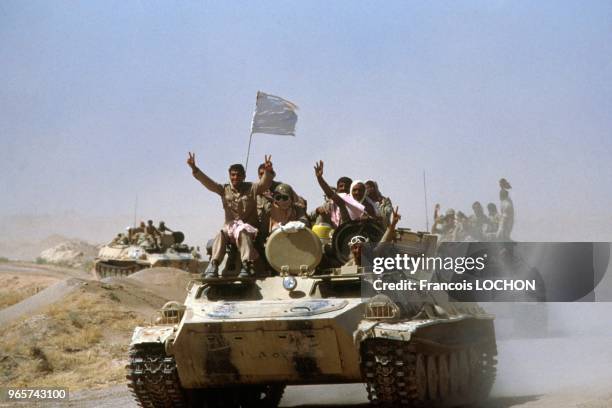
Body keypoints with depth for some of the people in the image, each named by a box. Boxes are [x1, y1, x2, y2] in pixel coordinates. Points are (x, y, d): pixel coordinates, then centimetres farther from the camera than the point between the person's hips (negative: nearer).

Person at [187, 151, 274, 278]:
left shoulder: (251, 188, 1)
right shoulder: (224, 189, 8)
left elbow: (265, 183, -16)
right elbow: (207, 182, -1)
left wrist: (268, 171, -38)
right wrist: (194, 168, -14)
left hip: (248, 226, -2)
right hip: (230, 226, 2)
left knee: (243, 232, -36)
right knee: (220, 234, -29)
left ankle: (246, 266, -46)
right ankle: (213, 266, -36)